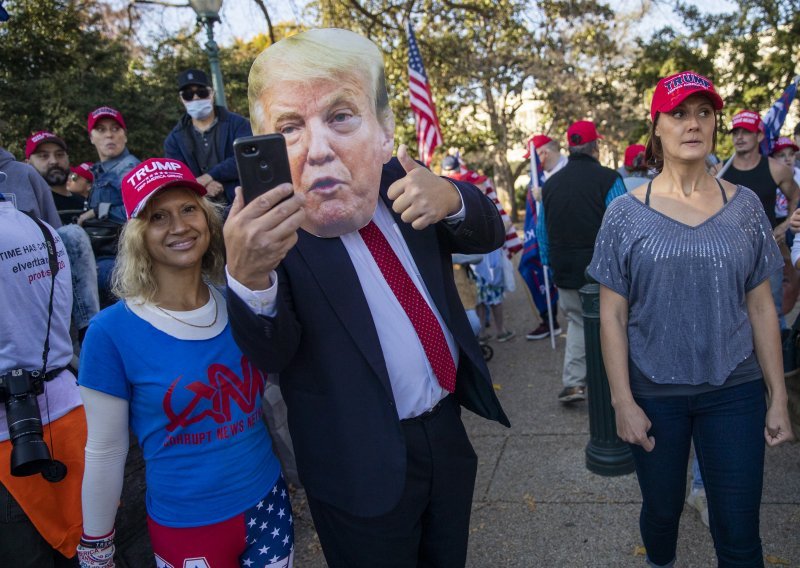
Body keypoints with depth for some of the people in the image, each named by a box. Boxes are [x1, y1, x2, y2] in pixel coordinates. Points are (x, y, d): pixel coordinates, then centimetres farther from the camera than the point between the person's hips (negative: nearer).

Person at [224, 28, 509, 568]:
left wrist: (451, 199, -22)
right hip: (363, 463, -5)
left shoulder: (400, 181, -7)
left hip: (447, 431, 5)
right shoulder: (265, 221, -21)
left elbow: (489, 233, 1)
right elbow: (272, 355, -24)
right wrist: (248, 278, -46)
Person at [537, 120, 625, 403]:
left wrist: (550, 263, 21)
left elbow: (542, 231, 13)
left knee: (577, 322, 17)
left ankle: (572, 383, 12)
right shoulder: (608, 178, -8)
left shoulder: (551, 184, 8)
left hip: (565, 272, 5)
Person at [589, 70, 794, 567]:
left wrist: (779, 397, 2)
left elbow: (761, 307, 3)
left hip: (735, 391, 1)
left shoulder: (746, 207, 0)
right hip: (653, 392, -1)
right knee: (662, 509, 17)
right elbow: (612, 316, -5)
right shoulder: (626, 214, -6)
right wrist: (623, 401, -8)